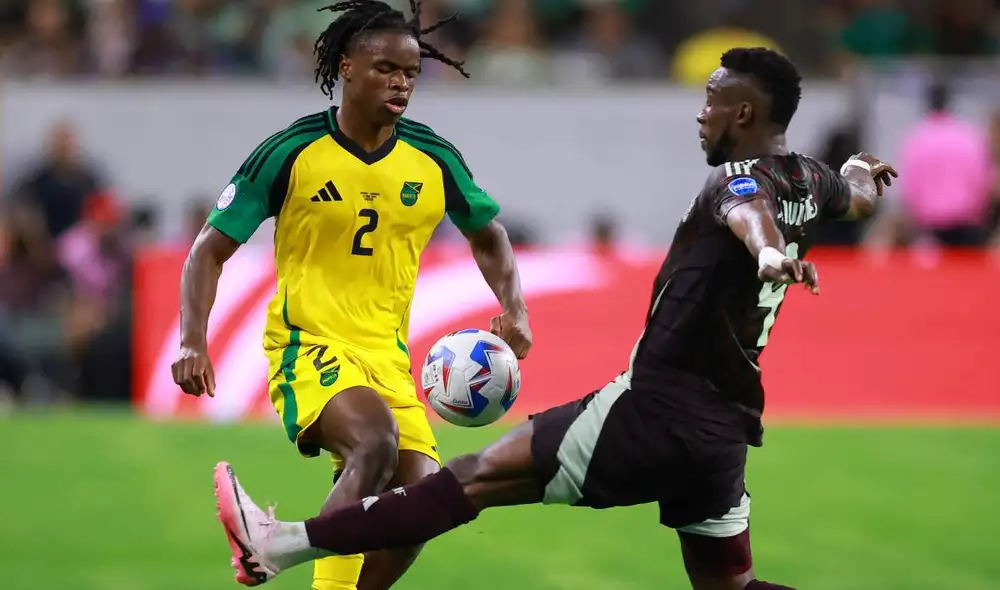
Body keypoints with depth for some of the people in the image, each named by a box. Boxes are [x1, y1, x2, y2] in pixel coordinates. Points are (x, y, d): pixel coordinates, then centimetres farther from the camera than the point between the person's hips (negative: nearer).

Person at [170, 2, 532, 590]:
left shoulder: (435, 159, 3)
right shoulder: (291, 152, -7)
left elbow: (487, 234, 22)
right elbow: (211, 250, -2)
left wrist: (514, 311, 4)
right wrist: (193, 341, -16)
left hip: (387, 359, 5)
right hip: (308, 345, -5)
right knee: (376, 439, -33)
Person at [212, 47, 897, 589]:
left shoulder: (738, 176, -11)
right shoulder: (810, 180, 13)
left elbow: (748, 210, -37)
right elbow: (858, 196, 38)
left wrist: (769, 253, -60)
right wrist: (860, 172, 62)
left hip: (660, 406, -8)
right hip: (725, 428, 8)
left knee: (482, 475, -8)